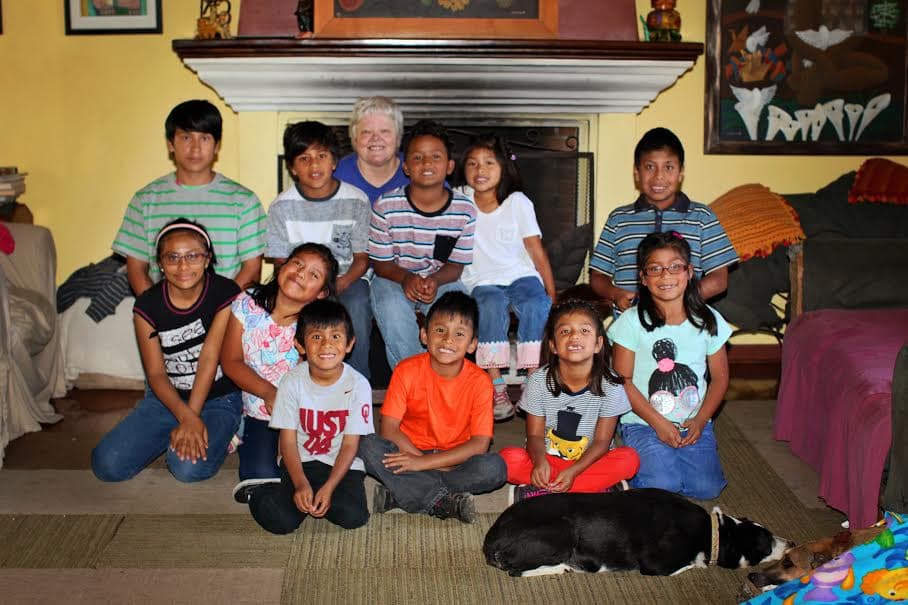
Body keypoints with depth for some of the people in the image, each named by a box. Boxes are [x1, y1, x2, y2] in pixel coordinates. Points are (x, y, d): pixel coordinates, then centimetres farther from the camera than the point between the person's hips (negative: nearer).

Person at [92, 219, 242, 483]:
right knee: (107, 464, -13)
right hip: (167, 398, 3)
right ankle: (171, 436, 13)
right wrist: (185, 417, -28)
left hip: (218, 398, -3)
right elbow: (156, 373, -10)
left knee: (190, 467, -29)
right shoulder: (147, 305, -8)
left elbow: (209, 359, -18)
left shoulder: (225, 293, -14)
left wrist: (191, 418, -24)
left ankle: (219, 434, 5)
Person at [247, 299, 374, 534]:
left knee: (353, 516, -25)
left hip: (342, 465, 1)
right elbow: (288, 441, -7)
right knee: (278, 519, -25)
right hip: (300, 462, -1)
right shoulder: (293, 381, -9)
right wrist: (301, 485, -21)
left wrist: (329, 488, -21)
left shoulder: (358, 385, -11)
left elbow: (350, 446, -9)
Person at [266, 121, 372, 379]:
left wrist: (341, 283, -20)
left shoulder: (356, 200, -2)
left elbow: (362, 258, 1)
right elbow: (281, 261, 1)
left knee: (357, 306, -32)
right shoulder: (282, 206, -1)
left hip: (347, 278, 0)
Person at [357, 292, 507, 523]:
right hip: (409, 451, 1)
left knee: (494, 468, -29)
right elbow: (389, 428, -11)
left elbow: (480, 443, -16)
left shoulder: (480, 382, -11)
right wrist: (427, 463, -23)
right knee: (368, 446, -27)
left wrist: (423, 463, -24)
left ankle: (397, 494, -24)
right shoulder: (407, 371, -9)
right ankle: (443, 503, -29)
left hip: (456, 459, 0)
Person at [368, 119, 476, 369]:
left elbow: (456, 266, -2)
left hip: (442, 280, 1)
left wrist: (434, 280, -24)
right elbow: (381, 263, -4)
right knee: (392, 308, -33)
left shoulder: (464, 210, -9)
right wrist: (406, 278, -26)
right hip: (395, 278, -1)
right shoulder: (386, 206, -12)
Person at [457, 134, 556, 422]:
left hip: (520, 275, 0)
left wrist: (553, 295, -3)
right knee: (492, 307, -34)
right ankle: (496, 390, -36)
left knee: (537, 306, -32)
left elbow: (537, 251, 2)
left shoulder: (518, 203, 2)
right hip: (483, 281, 0)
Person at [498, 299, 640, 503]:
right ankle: (596, 487, -24)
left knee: (629, 459, -28)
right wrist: (540, 462, -29)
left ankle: (539, 492, -27)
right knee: (508, 458, -28)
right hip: (547, 460, 0)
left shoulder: (610, 384, -10)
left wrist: (573, 471, -25)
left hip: (588, 462, 0)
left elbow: (601, 441, -9)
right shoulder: (539, 381, -8)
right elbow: (535, 435, -6)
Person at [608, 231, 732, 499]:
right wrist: (658, 422, -13)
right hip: (644, 424, -3)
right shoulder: (632, 322, -7)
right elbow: (623, 381, -7)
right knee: (662, 485, -21)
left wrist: (700, 420, -6)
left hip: (694, 424, 3)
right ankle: (636, 461, 10)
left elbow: (719, 378, 8)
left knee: (707, 488, -13)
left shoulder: (709, 321, 1)